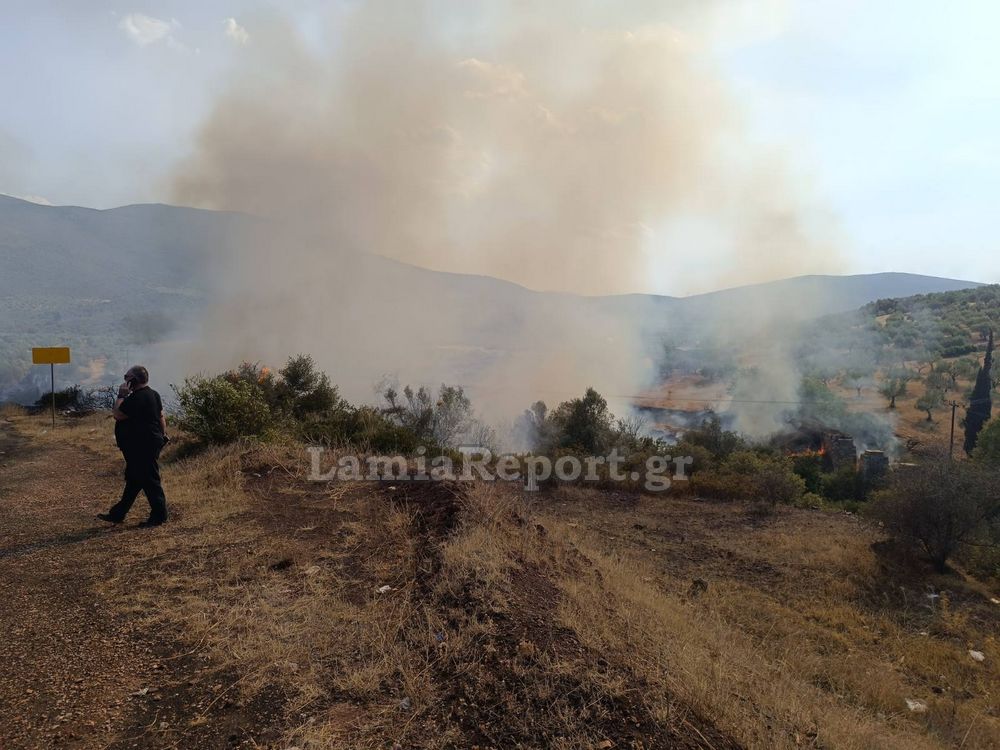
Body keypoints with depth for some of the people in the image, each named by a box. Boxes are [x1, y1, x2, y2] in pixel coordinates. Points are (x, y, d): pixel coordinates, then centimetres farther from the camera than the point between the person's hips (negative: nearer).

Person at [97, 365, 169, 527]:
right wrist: (162, 435, 20)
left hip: (142, 447, -11)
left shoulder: (137, 398, -20)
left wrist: (121, 395, -9)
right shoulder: (153, 394, 11)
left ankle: (159, 515, 6)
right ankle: (117, 514, 28)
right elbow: (161, 417, 16)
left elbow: (117, 415, -18)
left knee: (149, 481, -2)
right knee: (133, 480, 17)